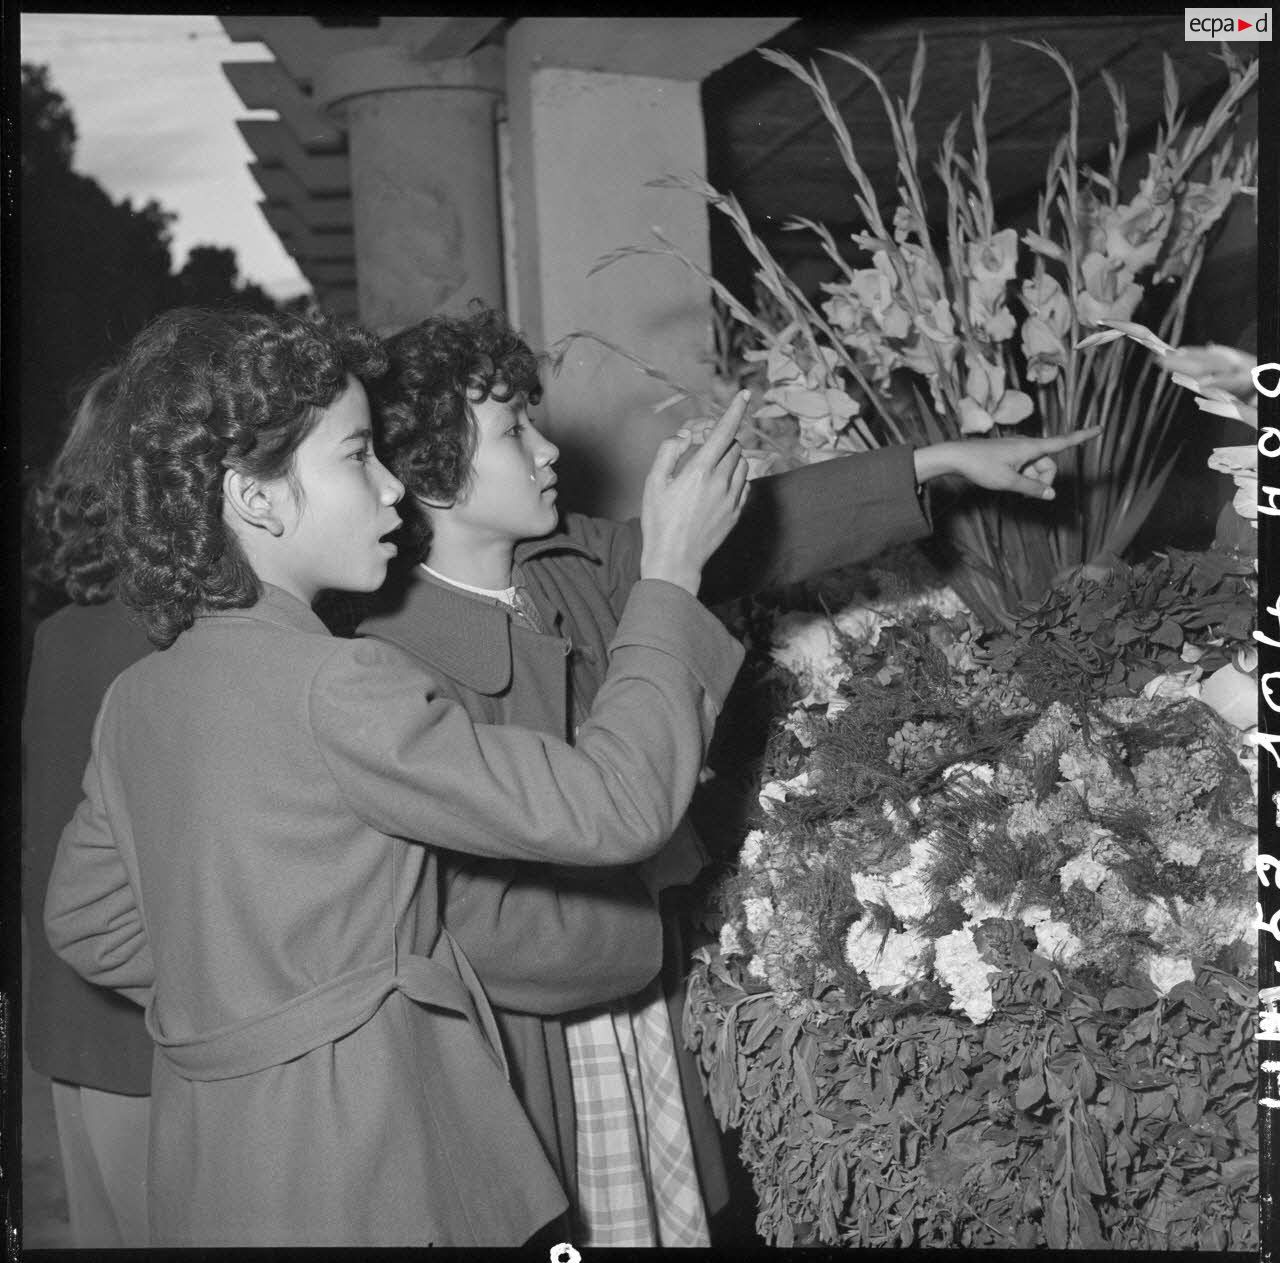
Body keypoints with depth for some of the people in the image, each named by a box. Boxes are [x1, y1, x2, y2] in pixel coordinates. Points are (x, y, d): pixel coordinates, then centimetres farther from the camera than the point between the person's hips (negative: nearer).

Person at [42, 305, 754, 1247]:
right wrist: (672, 570, -14)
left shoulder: (138, 697, 3)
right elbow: (611, 807, -21)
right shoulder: (334, 690, -22)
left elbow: (86, 922, 16)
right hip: (347, 1185, -8)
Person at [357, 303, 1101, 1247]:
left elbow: (748, 538, 9)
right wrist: (644, 939, -10)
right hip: (531, 1037, -7)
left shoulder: (575, 563, -1)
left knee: (676, 1216, 15)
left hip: (639, 1002, 7)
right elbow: (473, 920, -23)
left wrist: (941, 461, 10)